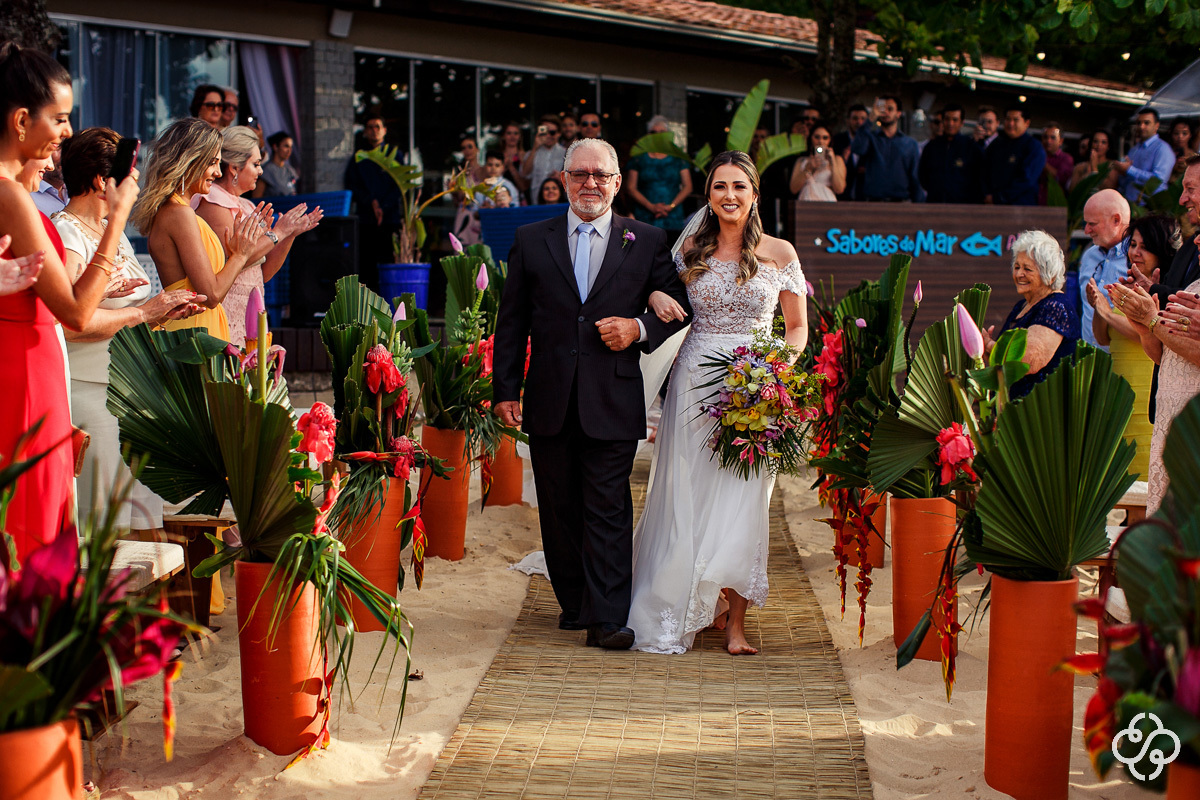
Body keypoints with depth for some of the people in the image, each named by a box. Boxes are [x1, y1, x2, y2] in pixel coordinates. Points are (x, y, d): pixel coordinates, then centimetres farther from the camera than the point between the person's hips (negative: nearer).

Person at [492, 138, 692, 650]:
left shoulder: (647, 242, 6)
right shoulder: (531, 241, 10)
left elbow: (678, 306, 11)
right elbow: (512, 323, 9)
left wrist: (639, 329, -9)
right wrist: (504, 390, 4)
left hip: (613, 400, -2)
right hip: (550, 400, 2)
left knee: (608, 511, -5)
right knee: (559, 510, 9)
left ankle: (608, 618, -3)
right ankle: (574, 604, 22)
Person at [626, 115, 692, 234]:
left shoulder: (677, 158, 14)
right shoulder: (639, 158, 10)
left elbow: (687, 187, 9)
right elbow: (630, 188, 3)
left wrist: (671, 206, -6)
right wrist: (651, 206, -9)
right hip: (645, 219, -1)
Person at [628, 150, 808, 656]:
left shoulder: (779, 253, 3)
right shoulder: (691, 249, 7)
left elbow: (797, 327, 8)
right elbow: (660, 292, 19)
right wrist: (655, 297, -5)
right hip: (696, 381, 2)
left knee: (742, 499, -5)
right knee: (687, 496, 2)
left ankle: (736, 620, 5)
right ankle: (683, 609, 17)